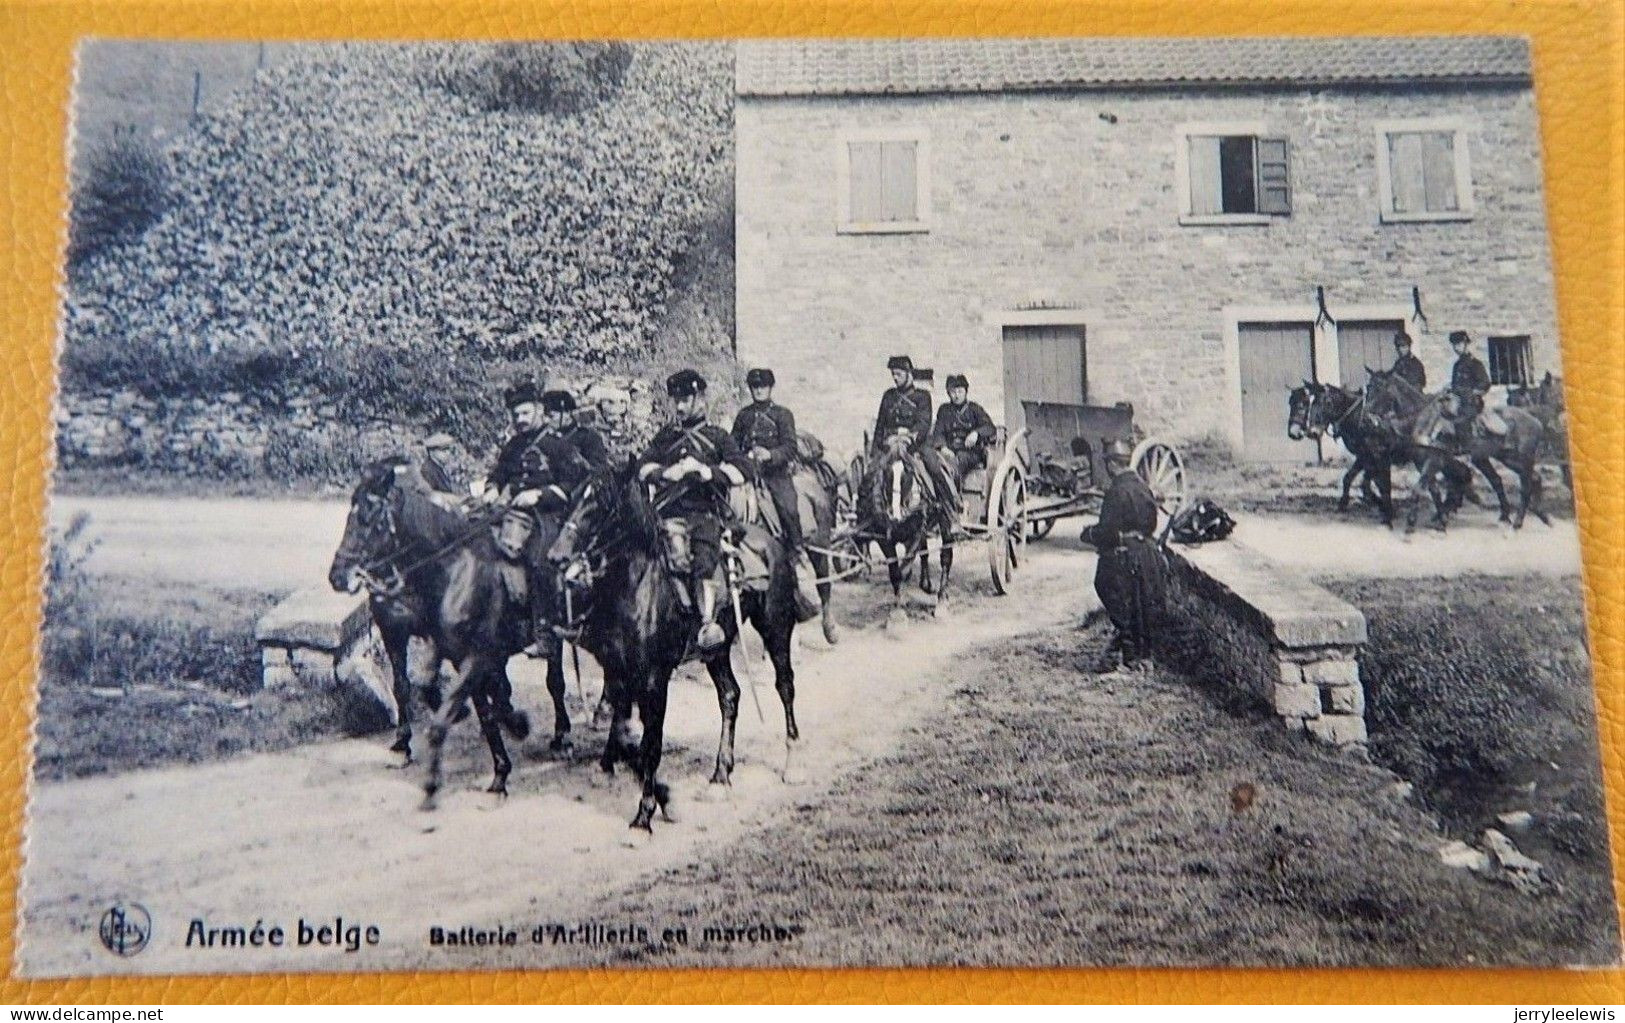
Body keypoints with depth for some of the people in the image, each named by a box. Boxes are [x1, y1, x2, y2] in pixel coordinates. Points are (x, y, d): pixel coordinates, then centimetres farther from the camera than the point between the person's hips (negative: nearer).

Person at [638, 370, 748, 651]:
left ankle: (708, 624, -26)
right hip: (670, 509, 3)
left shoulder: (718, 436, 14)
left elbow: (739, 472, 2)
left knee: (703, 563, -22)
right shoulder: (666, 434, 23)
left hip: (704, 512, -3)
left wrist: (703, 470, -11)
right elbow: (643, 465, 15)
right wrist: (666, 473, -6)